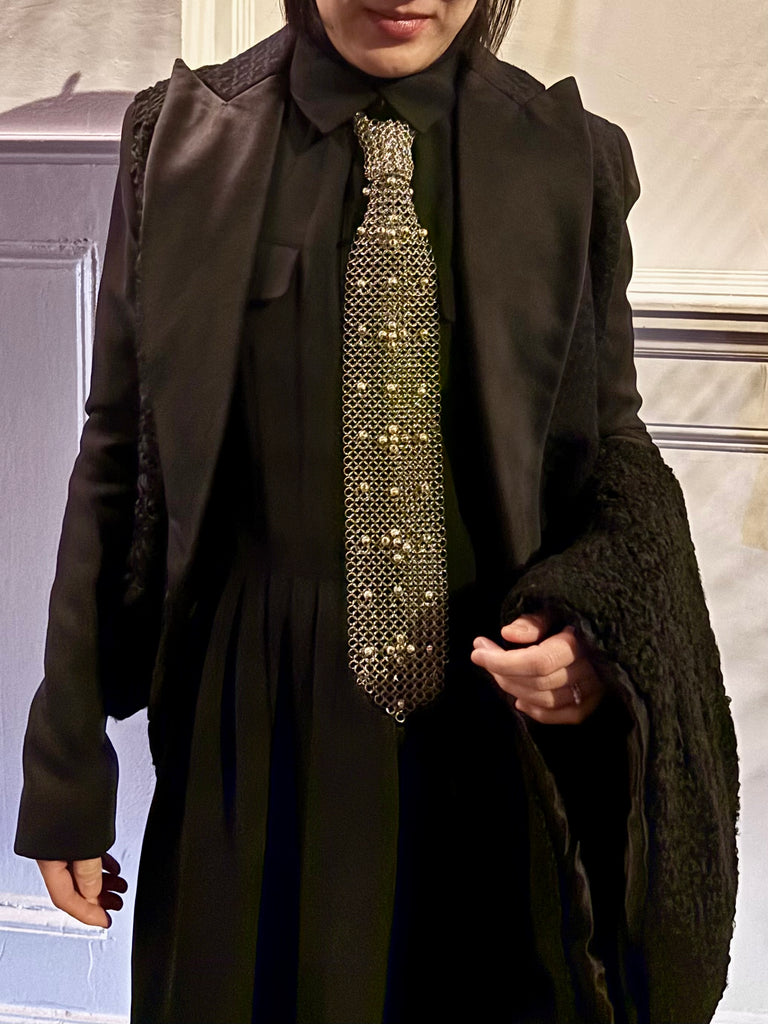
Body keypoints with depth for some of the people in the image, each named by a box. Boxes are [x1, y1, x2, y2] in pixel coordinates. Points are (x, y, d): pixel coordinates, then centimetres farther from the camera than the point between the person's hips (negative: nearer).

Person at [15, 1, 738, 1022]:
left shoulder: (572, 160, -1)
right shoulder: (183, 137, -2)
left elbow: (613, 445, 6)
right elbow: (118, 459, 0)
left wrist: (593, 622, -17)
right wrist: (69, 771, 1)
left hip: (500, 745, 1)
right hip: (257, 741, 0)